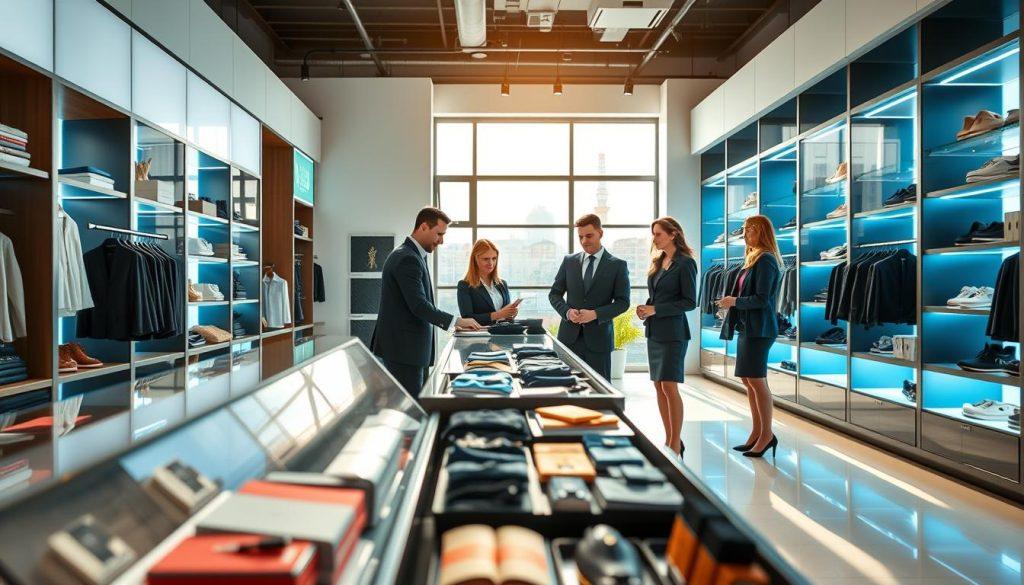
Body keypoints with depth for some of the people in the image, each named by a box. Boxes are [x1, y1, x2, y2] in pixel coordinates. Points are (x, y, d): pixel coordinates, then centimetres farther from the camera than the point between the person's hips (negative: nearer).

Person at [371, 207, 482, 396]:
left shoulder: (411, 255, 16)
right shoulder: (407, 259, -16)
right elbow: (419, 305, -22)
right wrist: (457, 321, -17)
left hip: (406, 347, 10)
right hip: (404, 348, -10)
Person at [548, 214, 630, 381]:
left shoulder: (618, 265, 1)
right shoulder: (569, 261, 9)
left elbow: (623, 302, -2)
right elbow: (554, 294, 11)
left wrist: (595, 314, -16)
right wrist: (567, 311, -9)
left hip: (598, 337, -2)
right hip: (569, 336, 2)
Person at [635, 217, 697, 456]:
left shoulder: (685, 263, -8)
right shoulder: (658, 262, 14)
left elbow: (690, 301, -11)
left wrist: (656, 310, -15)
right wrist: (645, 308, 2)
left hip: (672, 331, -8)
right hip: (654, 331, 8)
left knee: (669, 386, -8)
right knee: (658, 386, 9)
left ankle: (675, 446, 2)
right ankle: (670, 441, 19)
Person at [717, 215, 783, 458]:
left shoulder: (766, 260, -12)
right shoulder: (752, 259, 17)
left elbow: (762, 299, -17)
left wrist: (735, 301, -9)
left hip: (759, 329, -10)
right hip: (747, 327, 10)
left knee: (757, 381, -5)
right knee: (748, 380, 12)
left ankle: (767, 435, 6)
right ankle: (757, 433, 21)